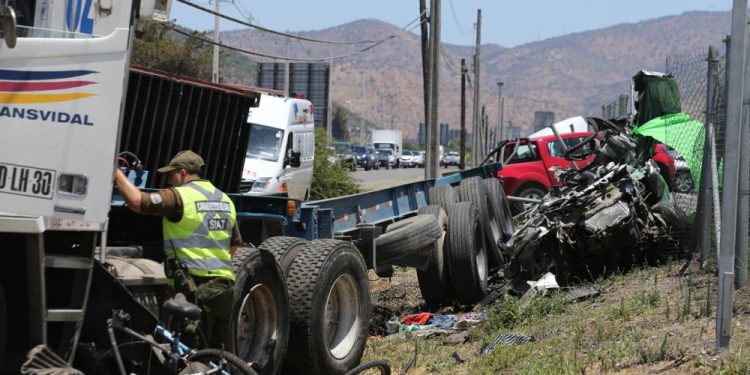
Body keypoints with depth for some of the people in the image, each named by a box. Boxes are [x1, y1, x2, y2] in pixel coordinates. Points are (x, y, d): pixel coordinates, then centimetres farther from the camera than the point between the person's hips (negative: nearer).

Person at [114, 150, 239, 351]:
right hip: (225, 285, 7)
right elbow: (235, 244, 23)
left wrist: (117, 173, -6)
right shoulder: (225, 200, 17)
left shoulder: (180, 196, -8)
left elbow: (137, 201, -18)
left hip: (196, 288, -7)